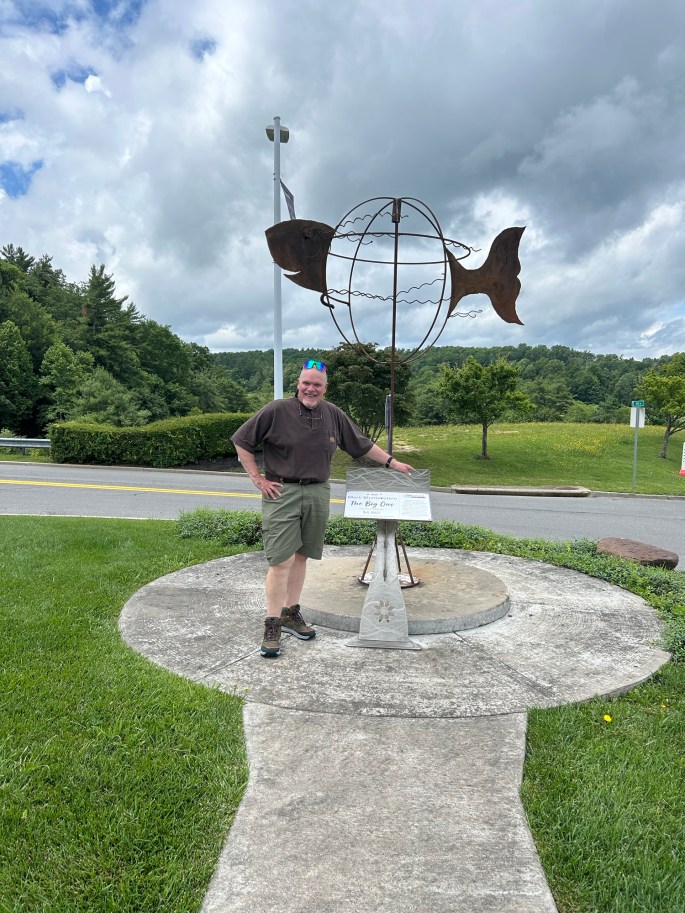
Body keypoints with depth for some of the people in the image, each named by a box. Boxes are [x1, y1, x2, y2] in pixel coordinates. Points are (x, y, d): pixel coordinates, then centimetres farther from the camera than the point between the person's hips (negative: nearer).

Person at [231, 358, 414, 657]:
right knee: (281, 560, -6)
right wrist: (257, 479, -5)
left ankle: (290, 613, 28)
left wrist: (392, 462, 17)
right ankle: (272, 626, 6)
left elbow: (362, 444, 17)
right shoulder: (276, 411, -8)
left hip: (318, 494, 5)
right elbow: (241, 442, -2)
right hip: (282, 493, -4)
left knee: (301, 556, 13)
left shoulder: (333, 415, 6)